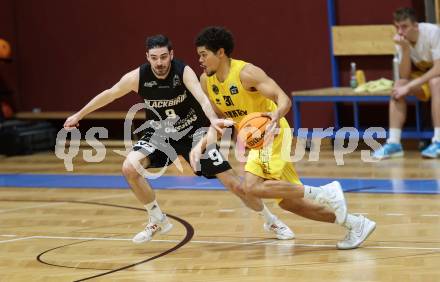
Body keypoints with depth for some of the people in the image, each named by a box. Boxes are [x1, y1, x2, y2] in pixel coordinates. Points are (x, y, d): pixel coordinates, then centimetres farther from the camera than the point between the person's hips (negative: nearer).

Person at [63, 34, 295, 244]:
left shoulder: (184, 72, -26)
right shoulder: (138, 77, -18)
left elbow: (202, 97, -43)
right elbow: (109, 94, -2)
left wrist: (213, 120, -63)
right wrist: (78, 116, 5)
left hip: (194, 132, -2)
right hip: (159, 134, 3)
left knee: (233, 183, -7)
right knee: (129, 167, -22)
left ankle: (271, 220, 17)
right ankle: (157, 221, -2)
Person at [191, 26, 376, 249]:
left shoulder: (246, 73, -20)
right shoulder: (206, 81, 2)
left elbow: (284, 99, -26)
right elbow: (219, 119, 13)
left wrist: (277, 114, -48)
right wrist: (202, 144, -2)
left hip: (272, 133, -8)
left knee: (252, 186, -28)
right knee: (288, 202, 8)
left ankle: (324, 193, -20)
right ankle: (354, 224, 15)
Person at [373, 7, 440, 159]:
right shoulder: (402, 40, -11)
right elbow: (404, 76, -16)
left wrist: (409, 86, -34)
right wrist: (405, 49, -30)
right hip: (423, 77, 5)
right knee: (398, 86, -21)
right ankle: (393, 143, -22)